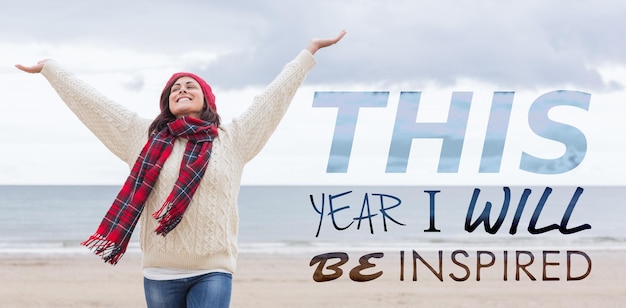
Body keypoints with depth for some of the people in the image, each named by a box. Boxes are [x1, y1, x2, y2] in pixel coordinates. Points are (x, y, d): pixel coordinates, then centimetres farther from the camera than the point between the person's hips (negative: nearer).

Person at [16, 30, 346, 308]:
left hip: (213, 270, -1)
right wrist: (47, 68, 20)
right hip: (159, 272, 2)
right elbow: (91, 103, 15)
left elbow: (274, 96, 13)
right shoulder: (144, 137, 10)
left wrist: (310, 50, 17)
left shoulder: (232, 139, 8)